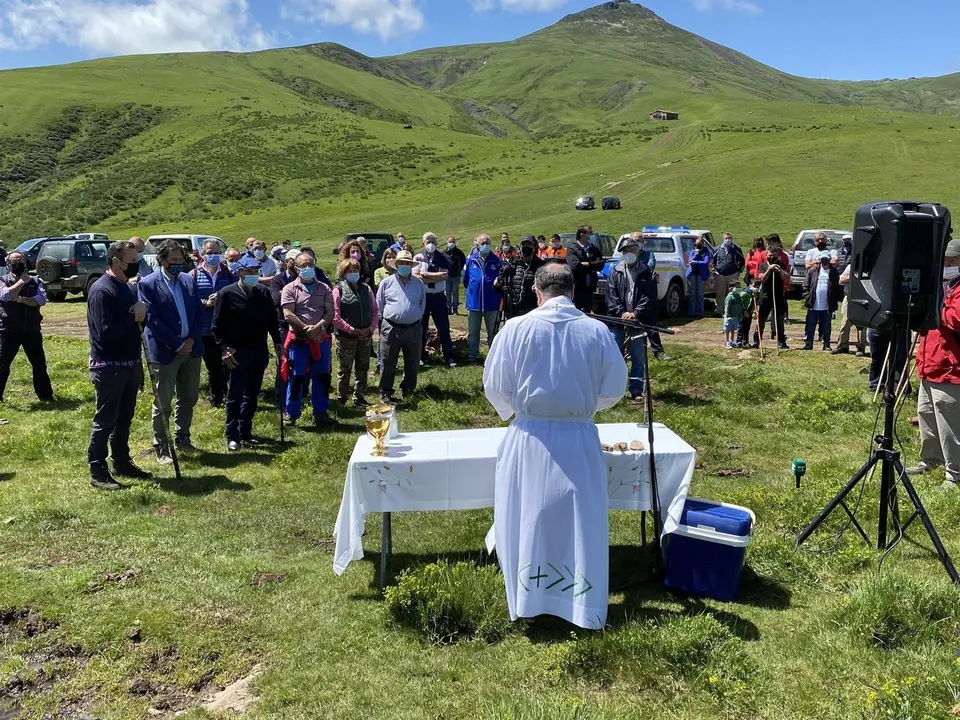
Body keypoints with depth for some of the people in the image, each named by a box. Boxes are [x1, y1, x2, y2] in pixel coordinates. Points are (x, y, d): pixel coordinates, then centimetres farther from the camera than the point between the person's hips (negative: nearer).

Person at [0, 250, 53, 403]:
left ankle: (46, 396, 20)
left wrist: (19, 299, -18)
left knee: (39, 364, 9)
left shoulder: (35, 281, 5)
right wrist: (22, 281, -12)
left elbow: (42, 300, -10)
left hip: (32, 330, 2)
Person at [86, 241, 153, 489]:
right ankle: (98, 472, 11)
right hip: (108, 367, -8)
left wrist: (141, 309, 1)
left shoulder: (127, 286, 10)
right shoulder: (101, 290, -18)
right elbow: (106, 332, -25)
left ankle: (122, 463, 30)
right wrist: (132, 315, -18)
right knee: (105, 421, 1)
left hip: (130, 364, 8)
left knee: (124, 419, 17)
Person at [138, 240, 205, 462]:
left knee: (189, 398, 15)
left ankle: (182, 438, 31)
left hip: (191, 349, 5)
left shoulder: (189, 281, 8)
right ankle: (161, 448, 14)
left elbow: (199, 312, 9)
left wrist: (192, 339, -6)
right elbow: (152, 320, -12)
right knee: (163, 404, 3)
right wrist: (177, 345, -14)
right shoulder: (148, 284, -7)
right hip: (165, 352, -5)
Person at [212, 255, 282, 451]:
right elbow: (217, 326, -7)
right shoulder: (227, 294, -7)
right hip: (237, 353, -5)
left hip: (259, 352, 5)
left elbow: (272, 319, 14)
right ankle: (232, 437, 7)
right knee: (235, 396, 0)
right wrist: (225, 348, -14)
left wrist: (277, 342, 9)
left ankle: (246, 432, 22)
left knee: (252, 395, 11)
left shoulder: (264, 293, 7)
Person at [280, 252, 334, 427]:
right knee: (296, 377, 0)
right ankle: (292, 414, 10)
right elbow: (288, 315, -8)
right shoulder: (290, 289, 1)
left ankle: (320, 412, 18)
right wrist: (307, 329, -16)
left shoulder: (324, 288, 9)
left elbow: (330, 313, 2)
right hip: (298, 340, -3)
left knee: (322, 376, 7)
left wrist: (318, 327, -16)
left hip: (321, 339, 3)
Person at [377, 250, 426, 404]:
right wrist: (389, 319, 8)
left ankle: (408, 390, 27)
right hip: (391, 329, -2)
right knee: (388, 364, 4)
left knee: (412, 363, 12)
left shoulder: (419, 284, 6)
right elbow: (379, 305, 7)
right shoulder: (386, 283, 0)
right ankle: (385, 393, 13)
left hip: (414, 329, 2)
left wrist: (416, 321, 12)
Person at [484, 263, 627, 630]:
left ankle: (527, 601, 24)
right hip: (578, 439, 1)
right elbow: (614, 390, 2)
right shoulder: (597, 331, -5)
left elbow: (495, 386, -2)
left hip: (528, 439, 0)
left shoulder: (517, 328, -8)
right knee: (581, 522, 12)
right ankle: (583, 605, 22)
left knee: (527, 521, 13)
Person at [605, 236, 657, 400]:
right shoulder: (615, 271, 7)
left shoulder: (647, 273, 5)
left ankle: (637, 391, 10)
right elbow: (611, 295, -1)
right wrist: (621, 313, -14)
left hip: (638, 321, 0)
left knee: (638, 359, 3)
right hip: (617, 320, 0)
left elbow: (650, 297, -3)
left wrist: (636, 313, -15)